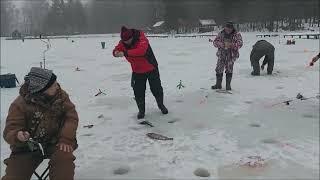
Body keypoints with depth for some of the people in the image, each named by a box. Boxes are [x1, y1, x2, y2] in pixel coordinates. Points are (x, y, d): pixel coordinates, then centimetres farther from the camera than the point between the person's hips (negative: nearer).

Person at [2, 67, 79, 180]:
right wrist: (18, 136, -39)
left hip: (54, 142, 1)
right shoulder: (20, 104, -15)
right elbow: (10, 131, -14)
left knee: (64, 156, -30)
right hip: (28, 146, 0)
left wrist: (66, 139, -20)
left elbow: (71, 117, -7)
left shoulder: (61, 95, -7)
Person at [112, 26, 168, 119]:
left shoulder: (141, 39, -27)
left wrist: (125, 53, -49)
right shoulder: (123, 42, -8)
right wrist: (116, 53, -35)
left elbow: (141, 50, -43)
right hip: (137, 71, 4)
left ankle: (161, 105, 36)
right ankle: (141, 110, 21)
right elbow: (116, 50, -9)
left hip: (151, 69, -3)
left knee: (156, 89, 10)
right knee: (138, 92, 1)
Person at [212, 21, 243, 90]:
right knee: (219, 69, 3)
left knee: (229, 70, -2)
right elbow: (215, 42, 1)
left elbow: (240, 44, -13)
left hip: (231, 55, -2)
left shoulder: (237, 34, -2)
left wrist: (231, 45, -30)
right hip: (221, 54, 2)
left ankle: (228, 85, 11)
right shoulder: (221, 34, 5)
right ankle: (218, 84, 17)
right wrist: (221, 44, -20)